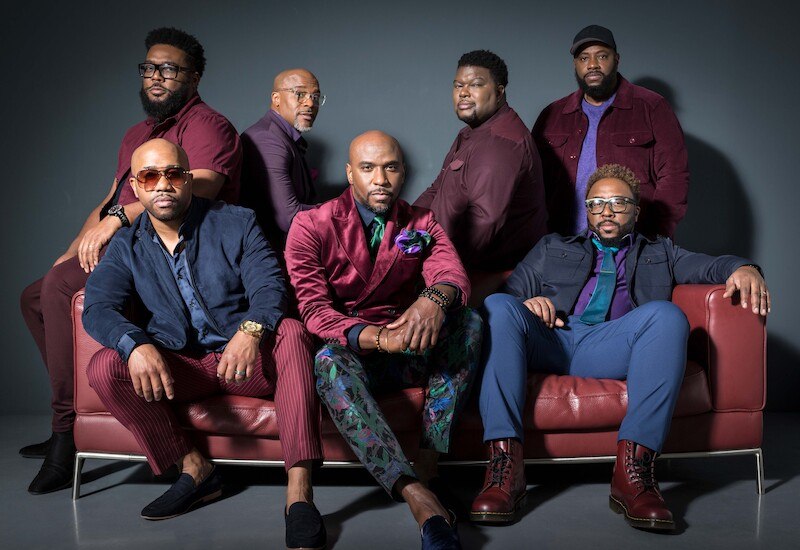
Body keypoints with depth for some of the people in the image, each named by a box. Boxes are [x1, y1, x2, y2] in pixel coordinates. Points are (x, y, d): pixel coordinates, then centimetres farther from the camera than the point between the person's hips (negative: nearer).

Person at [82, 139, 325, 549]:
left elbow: (269, 285, -12)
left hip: (247, 360, -2)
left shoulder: (236, 223, 1)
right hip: (179, 368, 2)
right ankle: (195, 469, -12)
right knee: (104, 368, -21)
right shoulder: (127, 247, 7)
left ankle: (298, 492, -38)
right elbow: (97, 306, -8)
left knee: (291, 332, -33)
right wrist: (135, 344, -32)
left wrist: (251, 331, -36)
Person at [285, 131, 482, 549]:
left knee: (469, 322, -23)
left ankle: (427, 463, -30)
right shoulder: (311, 227, -3)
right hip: (353, 351, -3)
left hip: (410, 352, 3)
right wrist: (376, 338, -32)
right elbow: (315, 310, -13)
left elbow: (453, 273, -11)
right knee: (329, 361, -36)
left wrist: (435, 298, -38)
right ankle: (419, 497, -49)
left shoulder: (421, 224, 8)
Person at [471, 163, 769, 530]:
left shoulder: (659, 252, 34)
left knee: (667, 315, -30)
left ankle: (633, 468, -38)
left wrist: (742, 268, -7)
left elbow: (708, 266, 16)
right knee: (498, 306, -30)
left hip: (609, 347, 0)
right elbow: (509, 290, 22)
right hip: (549, 341, 1)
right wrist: (526, 302, -3)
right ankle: (505, 462, -37)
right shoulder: (553, 247, 33)